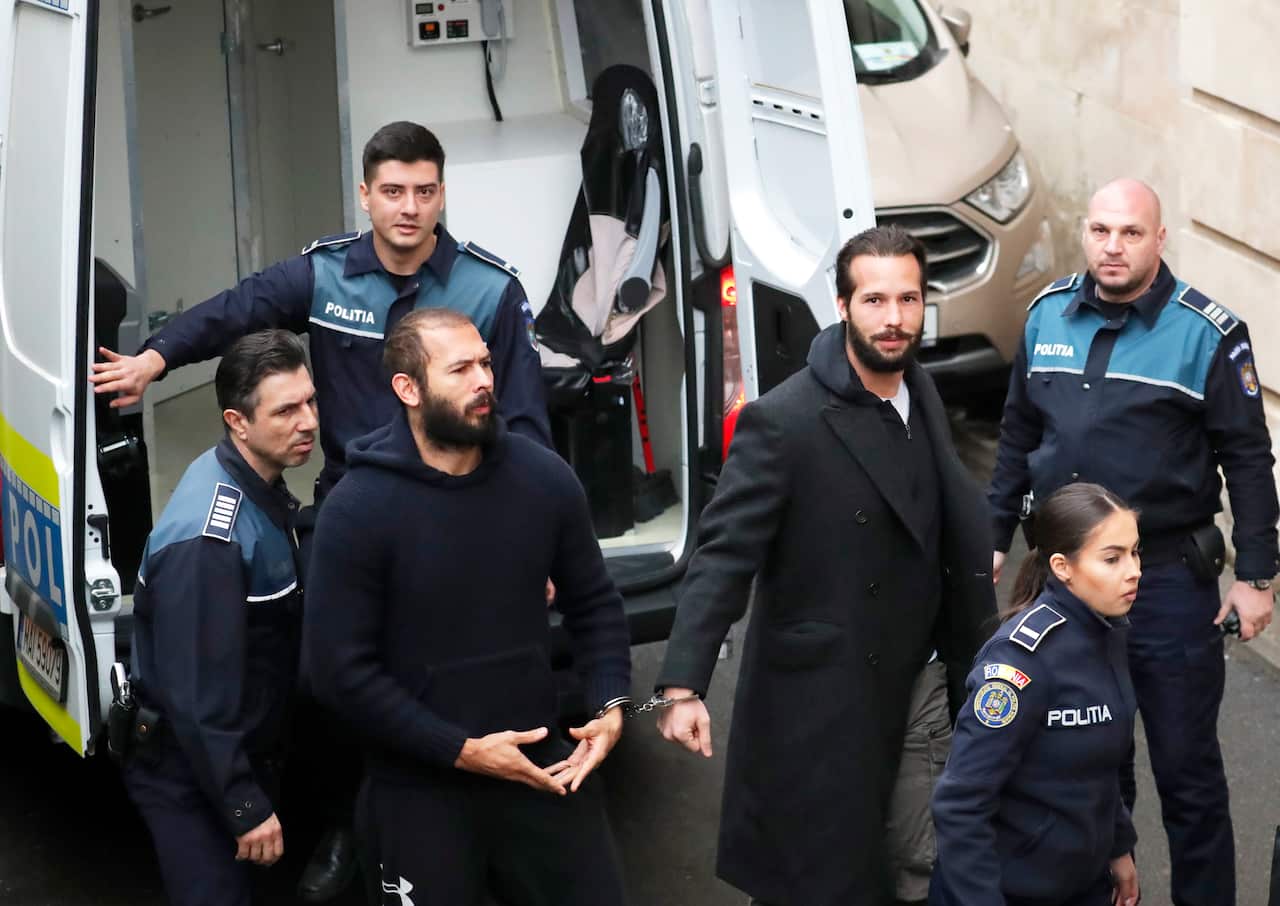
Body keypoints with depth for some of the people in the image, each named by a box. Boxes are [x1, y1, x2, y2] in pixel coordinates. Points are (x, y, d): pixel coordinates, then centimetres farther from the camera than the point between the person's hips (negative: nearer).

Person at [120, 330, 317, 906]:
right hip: (189, 773, -9)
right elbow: (195, 692, -28)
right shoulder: (206, 539, -30)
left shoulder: (259, 485, 0)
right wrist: (245, 809, -23)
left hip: (245, 753, 9)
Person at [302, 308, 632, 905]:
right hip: (420, 792, -4)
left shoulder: (544, 478, -1)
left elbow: (594, 604, 10)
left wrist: (610, 705, -6)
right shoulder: (358, 511, -13)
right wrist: (459, 750, -16)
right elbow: (339, 668, -14)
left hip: (542, 770, 4)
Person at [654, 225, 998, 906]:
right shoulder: (783, 421, -18)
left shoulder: (921, 393, 4)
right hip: (820, 698, -6)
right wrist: (682, 687, -31)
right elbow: (723, 556, -22)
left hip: (915, 682, 7)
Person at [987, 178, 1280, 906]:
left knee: (1186, 770, 3)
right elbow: (1019, 437, 14)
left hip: (1169, 579, -4)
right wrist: (996, 537, 14)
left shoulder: (1207, 332, -10)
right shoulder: (1049, 315, 4)